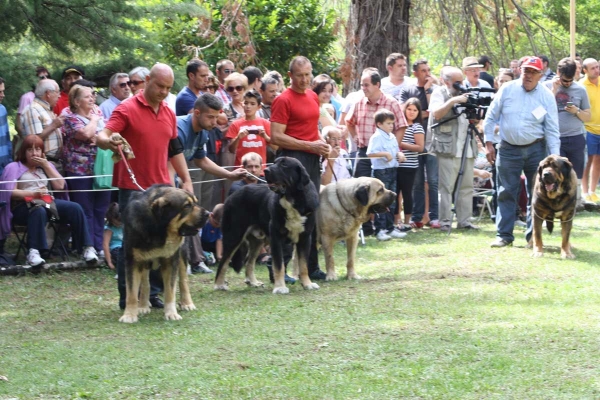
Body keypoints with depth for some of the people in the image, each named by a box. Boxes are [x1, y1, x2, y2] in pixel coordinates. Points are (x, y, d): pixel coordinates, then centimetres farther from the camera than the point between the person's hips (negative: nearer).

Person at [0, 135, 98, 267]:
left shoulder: (46, 165, 25)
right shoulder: (14, 167, 9)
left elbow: (60, 186, 11)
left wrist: (46, 166, 5)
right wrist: (33, 193, -21)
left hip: (48, 202, 5)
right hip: (23, 207, -5)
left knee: (75, 208, -19)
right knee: (39, 210, -40)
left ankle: (87, 247, -18)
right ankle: (33, 252, -49)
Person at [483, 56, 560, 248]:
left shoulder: (546, 96, -3)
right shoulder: (507, 90, -4)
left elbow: (552, 130, -2)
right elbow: (491, 117, 4)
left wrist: (555, 158, -7)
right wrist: (488, 143, 0)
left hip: (535, 150, 0)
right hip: (508, 149, 0)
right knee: (506, 194, 0)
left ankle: (533, 236, 13)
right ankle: (504, 235, 5)